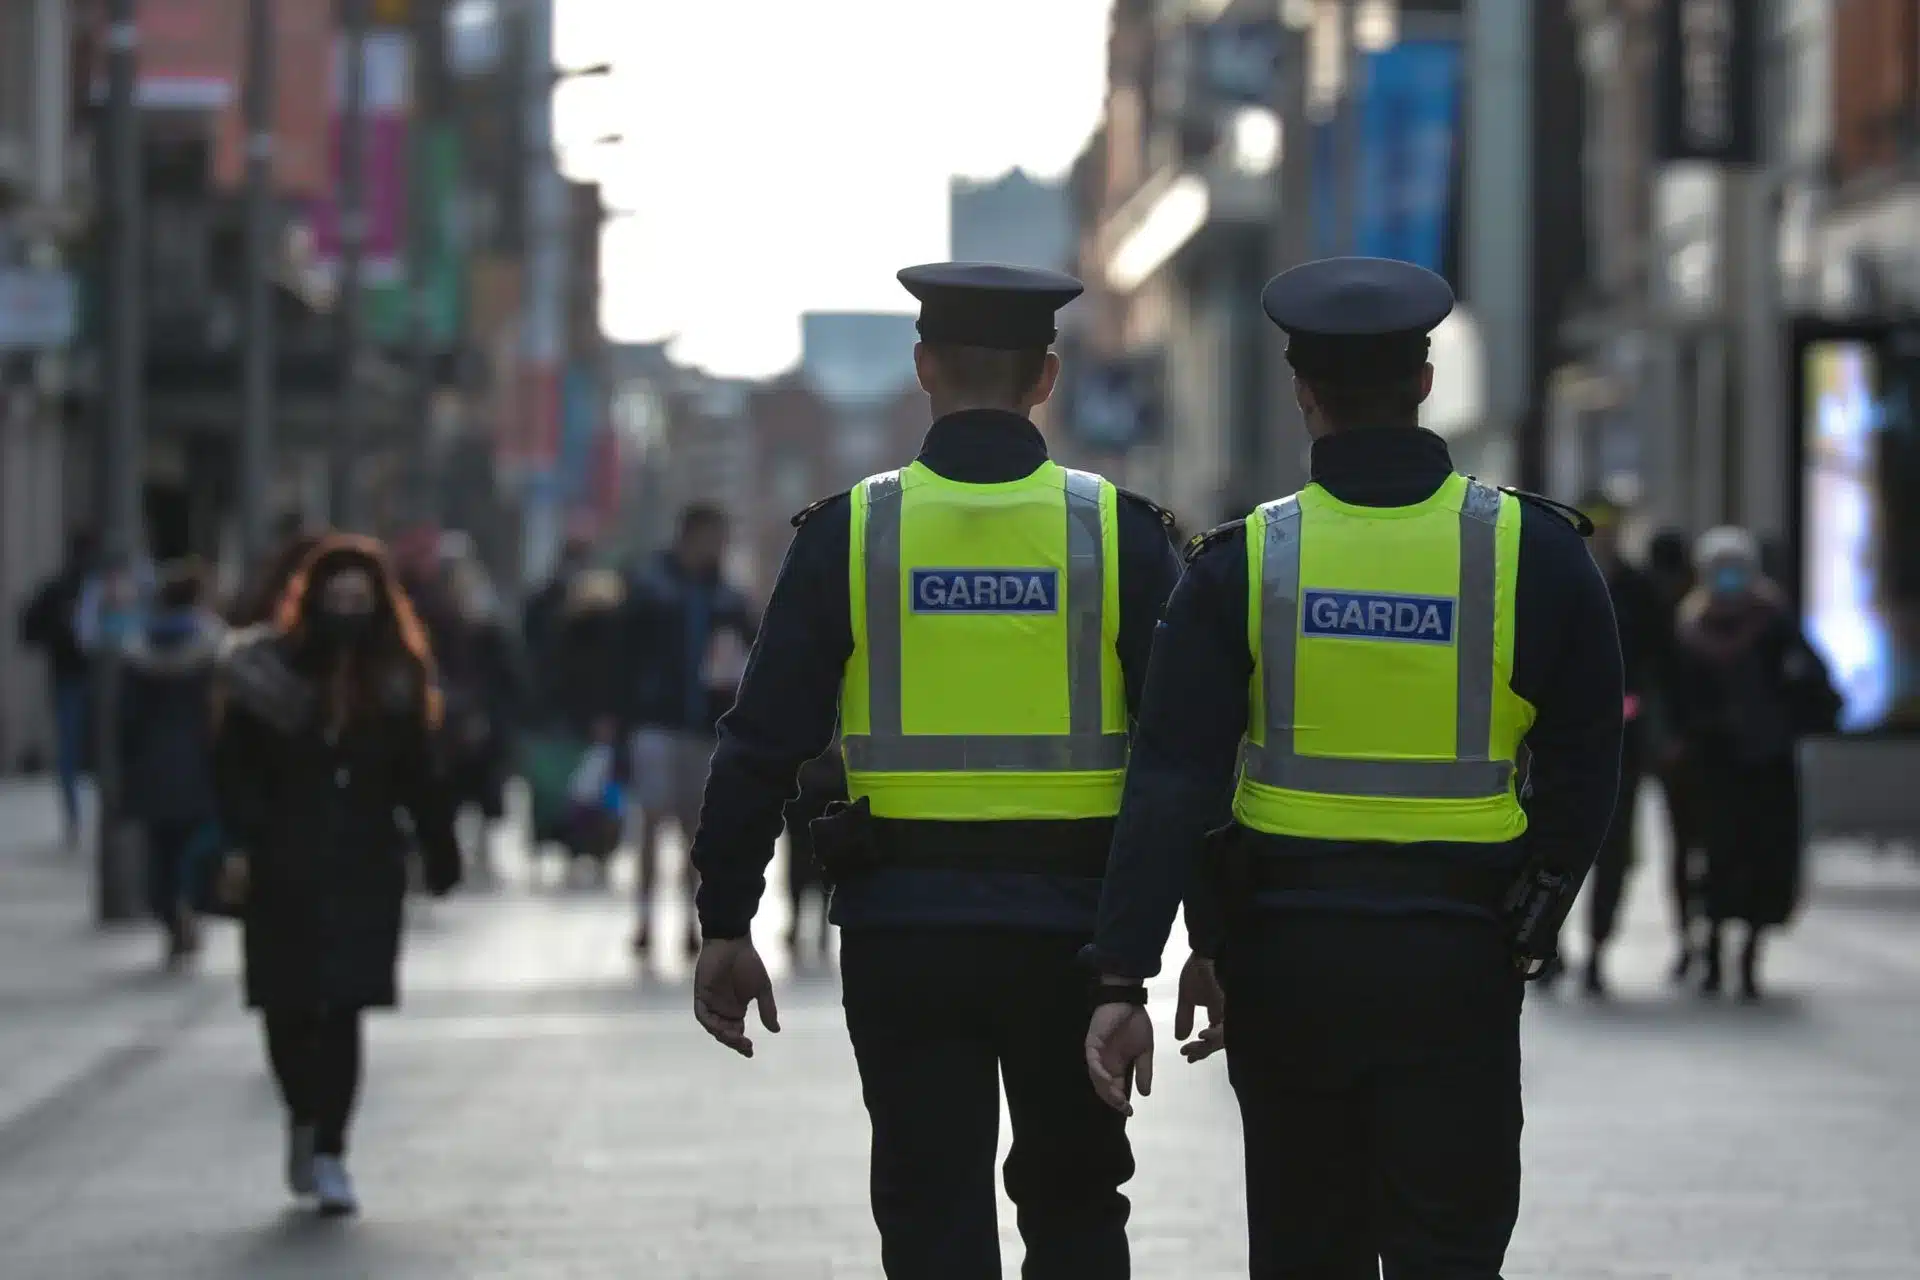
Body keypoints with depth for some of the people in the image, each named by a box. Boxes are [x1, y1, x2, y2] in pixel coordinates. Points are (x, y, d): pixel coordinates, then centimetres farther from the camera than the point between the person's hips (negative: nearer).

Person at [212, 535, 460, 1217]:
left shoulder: (397, 676, 5)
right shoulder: (271, 667, -2)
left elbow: (416, 776, 8)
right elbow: (235, 763, -3)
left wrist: (440, 853, 6)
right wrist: (239, 845, -13)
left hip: (365, 865, 0)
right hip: (284, 864, 0)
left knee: (343, 1008, -7)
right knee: (287, 1003, 6)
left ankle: (328, 1152, -5)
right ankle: (305, 1119, 32)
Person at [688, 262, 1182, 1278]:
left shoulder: (849, 532, -3)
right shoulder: (1120, 532, -2)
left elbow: (762, 744, -3)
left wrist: (724, 927, 3)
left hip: (902, 931, 0)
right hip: (1072, 927, 1)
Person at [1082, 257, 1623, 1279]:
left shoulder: (1244, 561, -5)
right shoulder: (1535, 552, -4)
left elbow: (1172, 783, -9)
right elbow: (1584, 774, 2)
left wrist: (1125, 976, -9)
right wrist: (1531, 932, 15)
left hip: (1286, 953, 1)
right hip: (1456, 962, -1)